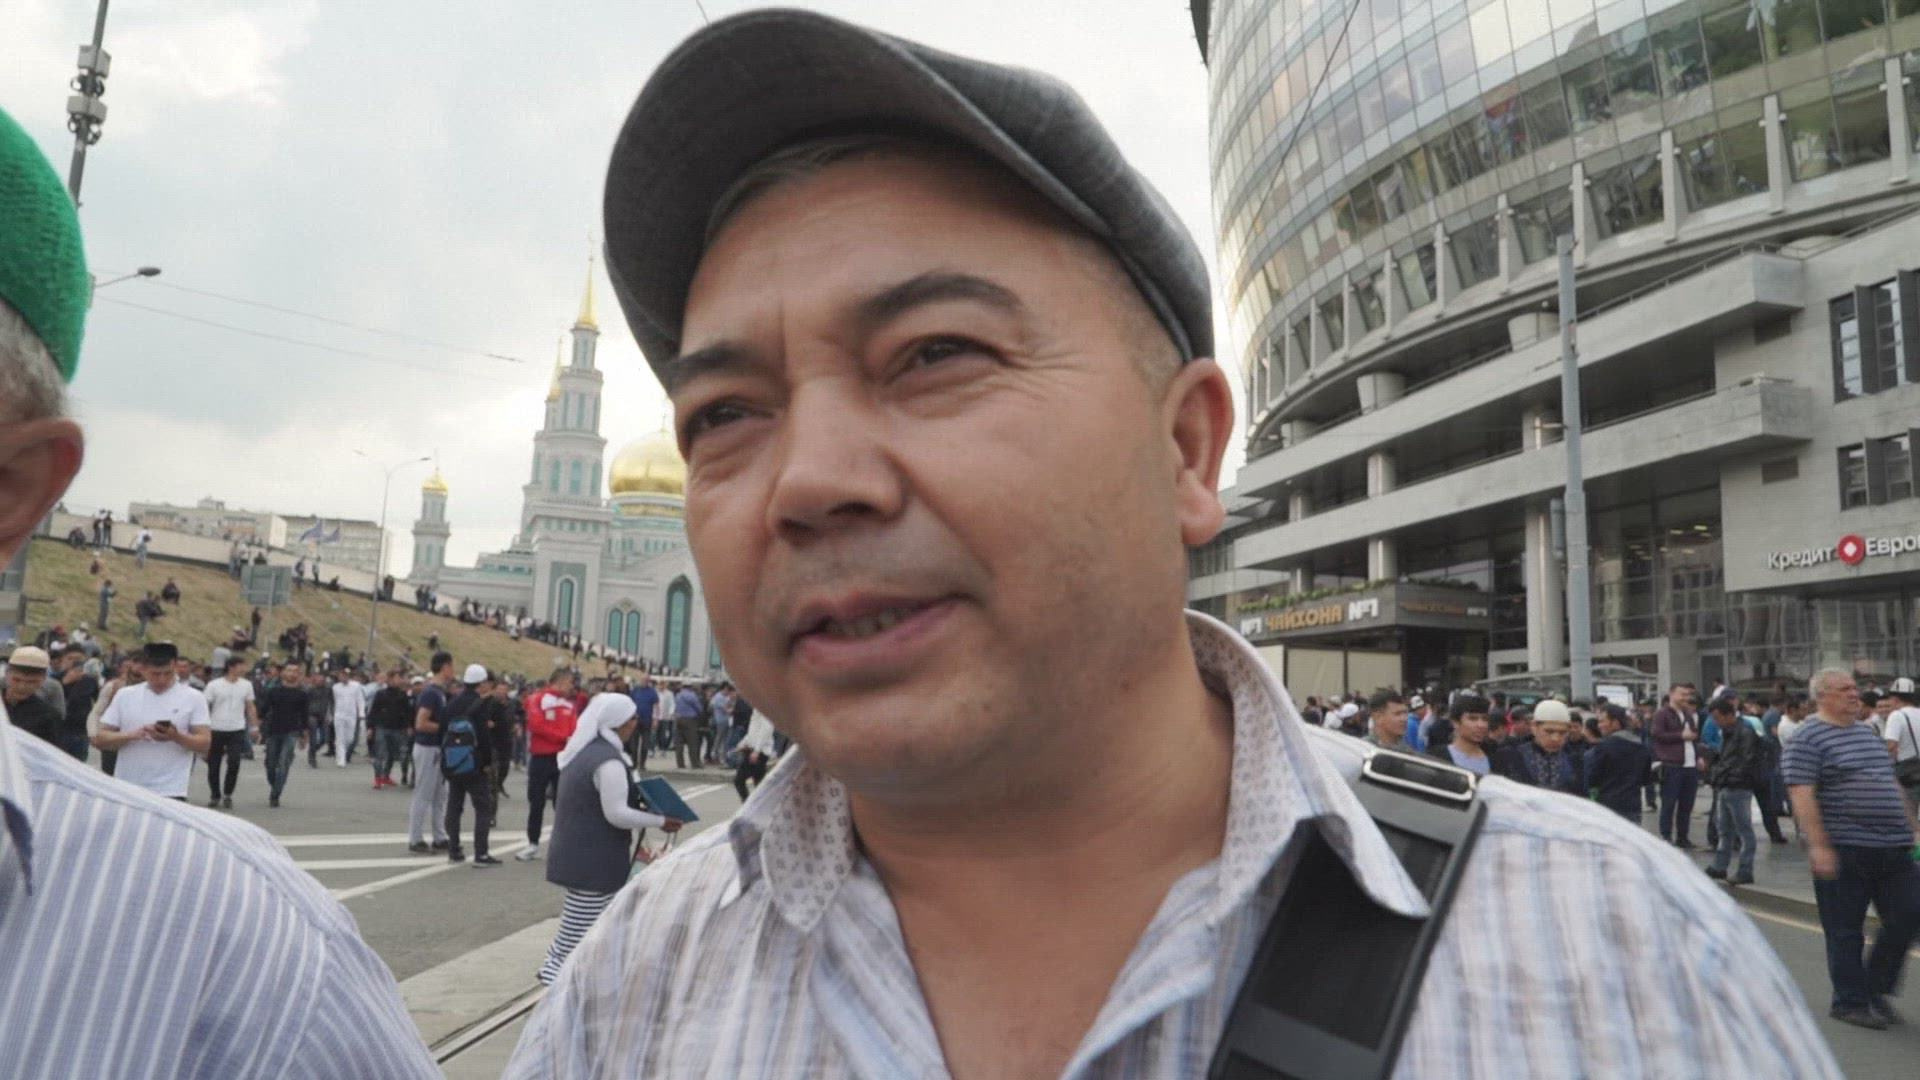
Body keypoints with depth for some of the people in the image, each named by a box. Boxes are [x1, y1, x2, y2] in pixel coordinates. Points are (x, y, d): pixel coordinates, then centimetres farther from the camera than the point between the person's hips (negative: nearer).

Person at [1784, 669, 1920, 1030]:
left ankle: (1875, 989, 24)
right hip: (1843, 851, -7)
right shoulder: (1807, 739, -10)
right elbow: (1802, 796, -16)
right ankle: (1850, 1003, 14)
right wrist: (1819, 847, -22)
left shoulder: (1869, 733, 16)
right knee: (1845, 932, 1)